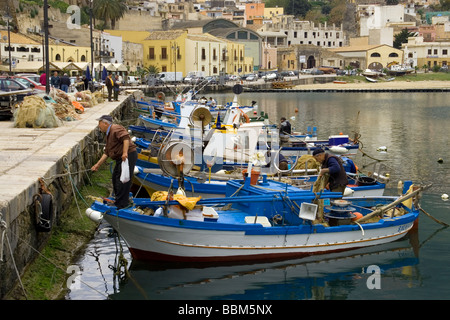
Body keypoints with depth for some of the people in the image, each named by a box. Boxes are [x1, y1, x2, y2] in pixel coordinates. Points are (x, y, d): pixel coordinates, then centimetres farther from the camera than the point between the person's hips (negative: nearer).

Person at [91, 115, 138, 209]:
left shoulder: (116, 129, -13)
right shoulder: (108, 134, 20)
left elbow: (126, 138, -30)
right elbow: (106, 152, 21)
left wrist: (125, 152, -37)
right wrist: (98, 164, 17)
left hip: (128, 156, -11)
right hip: (121, 158, 11)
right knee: (115, 178, 19)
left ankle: (120, 204, -2)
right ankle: (117, 199, 32)